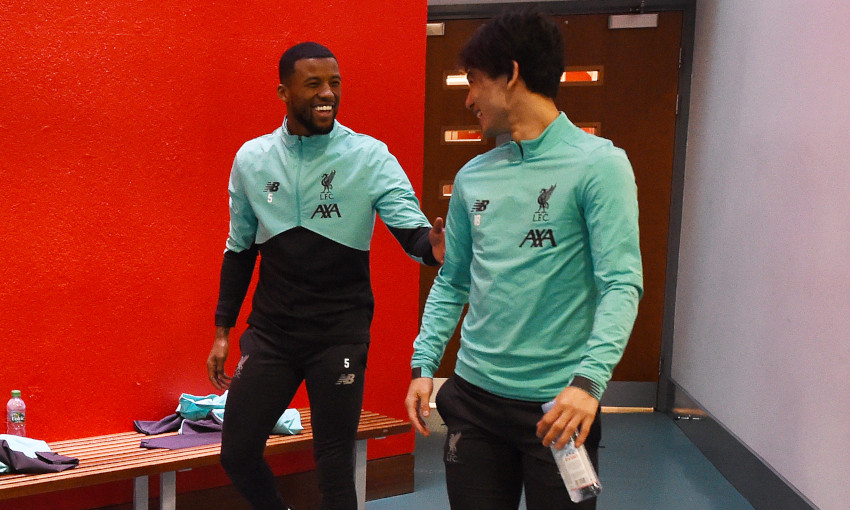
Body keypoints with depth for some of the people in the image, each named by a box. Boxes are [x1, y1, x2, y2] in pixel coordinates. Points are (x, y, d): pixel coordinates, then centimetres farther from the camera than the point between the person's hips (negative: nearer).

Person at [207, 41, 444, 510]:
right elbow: (240, 247, 12)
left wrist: (432, 246, -42)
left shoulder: (369, 157, -7)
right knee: (237, 453, 6)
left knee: (335, 468, 4)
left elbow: (410, 226, -17)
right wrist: (222, 330, 11)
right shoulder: (252, 159, 3)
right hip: (270, 332, 3)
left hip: (341, 335, -3)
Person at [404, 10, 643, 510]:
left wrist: (589, 380, -27)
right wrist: (424, 365, 5)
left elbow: (621, 284, -16)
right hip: (474, 394, 5)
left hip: (558, 403, -5)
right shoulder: (473, 177, 9)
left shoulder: (599, 164, -9)